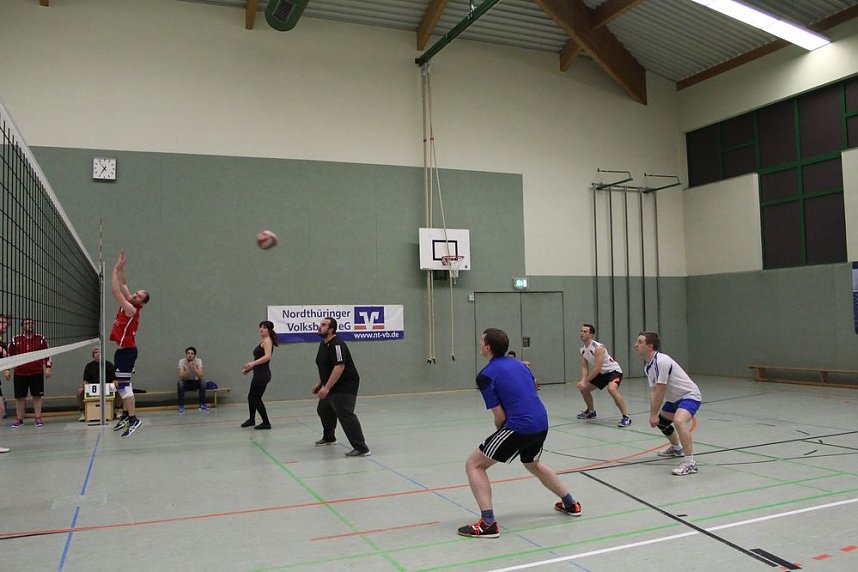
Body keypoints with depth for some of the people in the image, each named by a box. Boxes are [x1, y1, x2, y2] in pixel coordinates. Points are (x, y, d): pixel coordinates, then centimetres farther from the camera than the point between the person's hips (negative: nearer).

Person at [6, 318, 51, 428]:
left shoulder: (41, 339, 3)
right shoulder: (16, 340, 4)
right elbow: (8, 355, 8)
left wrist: (48, 368, 0)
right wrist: (7, 370, 4)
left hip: (37, 373, -1)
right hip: (20, 373, 1)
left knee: (37, 396, 3)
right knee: (20, 397, 6)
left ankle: (38, 418, 10)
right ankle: (19, 419, 17)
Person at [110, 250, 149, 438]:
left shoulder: (132, 310, -17)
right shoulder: (128, 304, 6)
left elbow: (116, 290, -20)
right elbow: (123, 285, 14)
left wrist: (116, 270, -15)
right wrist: (120, 268, 5)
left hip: (127, 350, -10)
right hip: (123, 350, 10)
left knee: (123, 385, -13)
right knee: (122, 384, 16)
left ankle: (133, 419, -16)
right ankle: (126, 415, 25)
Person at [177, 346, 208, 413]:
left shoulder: (198, 361, -16)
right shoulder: (182, 361, -17)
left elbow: (200, 376, -26)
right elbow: (181, 377, -27)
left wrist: (193, 368, -41)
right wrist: (188, 368, -41)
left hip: (195, 382, 1)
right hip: (185, 382, -1)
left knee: (203, 381, -30)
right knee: (180, 383, -33)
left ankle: (202, 405, -18)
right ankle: (181, 406, -20)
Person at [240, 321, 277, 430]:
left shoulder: (267, 341, -12)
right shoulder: (262, 341, 16)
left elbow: (267, 356, -28)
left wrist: (253, 363, -37)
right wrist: (249, 368, 22)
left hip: (263, 374, -10)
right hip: (258, 374, 10)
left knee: (256, 398, -4)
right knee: (251, 397, 21)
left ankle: (266, 423, 5)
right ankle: (251, 419, 39)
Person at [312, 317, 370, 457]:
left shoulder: (337, 345, -21)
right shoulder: (323, 344, 12)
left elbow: (339, 367, -30)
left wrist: (326, 388, -32)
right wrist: (320, 384, 20)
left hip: (345, 386, -11)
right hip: (331, 387, 11)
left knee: (345, 415, -21)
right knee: (323, 410, 25)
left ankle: (361, 448, -24)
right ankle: (329, 438, 49)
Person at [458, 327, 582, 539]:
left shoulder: (486, 375, -8)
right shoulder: (518, 363, 14)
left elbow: (500, 416, -9)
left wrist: (500, 432, 13)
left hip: (519, 427, -8)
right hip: (542, 424, 8)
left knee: (474, 464, 3)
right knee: (533, 464, 36)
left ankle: (488, 524, -6)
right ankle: (570, 503, 45)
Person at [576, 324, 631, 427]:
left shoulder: (598, 347, -27)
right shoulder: (582, 350, -2)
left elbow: (597, 369, -29)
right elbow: (584, 367, -1)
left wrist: (585, 381, -26)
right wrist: (582, 380, -20)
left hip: (614, 371, -9)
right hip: (602, 373, 9)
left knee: (612, 389, -36)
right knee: (583, 389, 13)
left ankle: (626, 417, -30)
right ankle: (591, 411, 35)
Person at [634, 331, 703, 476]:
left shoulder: (661, 361, -27)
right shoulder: (647, 365, 3)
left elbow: (660, 391, -25)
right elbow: (653, 391, 3)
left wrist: (654, 414, -17)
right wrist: (653, 415, -7)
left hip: (690, 395, -11)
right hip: (674, 399, 11)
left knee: (678, 421, -35)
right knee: (660, 421, 25)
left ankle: (690, 463, -32)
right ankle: (677, 448, 51)